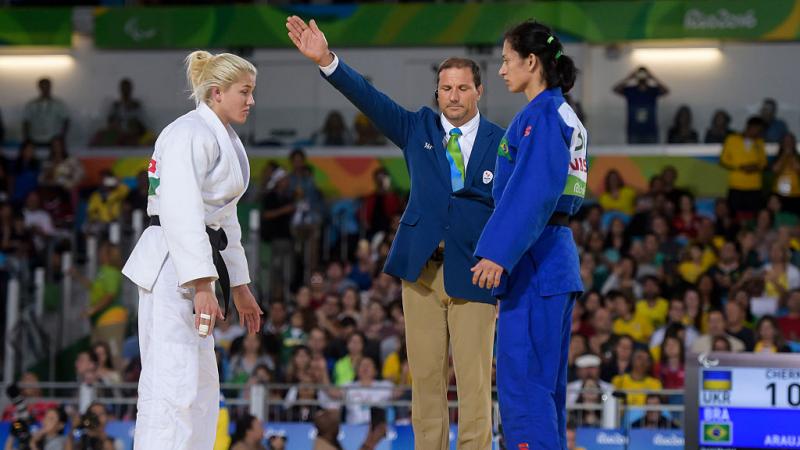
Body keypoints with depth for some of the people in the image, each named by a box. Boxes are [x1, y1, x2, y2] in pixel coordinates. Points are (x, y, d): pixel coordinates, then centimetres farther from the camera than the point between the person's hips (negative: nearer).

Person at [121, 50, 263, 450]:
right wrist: (202, 285, -28)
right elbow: (181, 211, -22)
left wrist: (240, 287, 28)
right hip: (171, 266, -11)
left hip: (191, 264, 11)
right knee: (173, 383, -15)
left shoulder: (224, 141, 19)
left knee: (200, 387, 14)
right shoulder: (192, 134, -13)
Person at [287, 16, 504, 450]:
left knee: (474, 381, -3)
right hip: (422, 268, 3)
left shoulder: (501, 143, 2)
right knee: (425, 378, 5)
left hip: (472, 273, -3)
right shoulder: (419, 129, 9)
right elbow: (369, 98, -2)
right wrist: (325, 60, -14)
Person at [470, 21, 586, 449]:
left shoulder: (540, 115, -12)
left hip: (534, 265, -10)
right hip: (558, 258, 10)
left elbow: (531, 192, -22)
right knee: (545, 383, 12)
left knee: (521, 381, -9)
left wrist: (498, 253, -26)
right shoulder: (565, 116, 16)